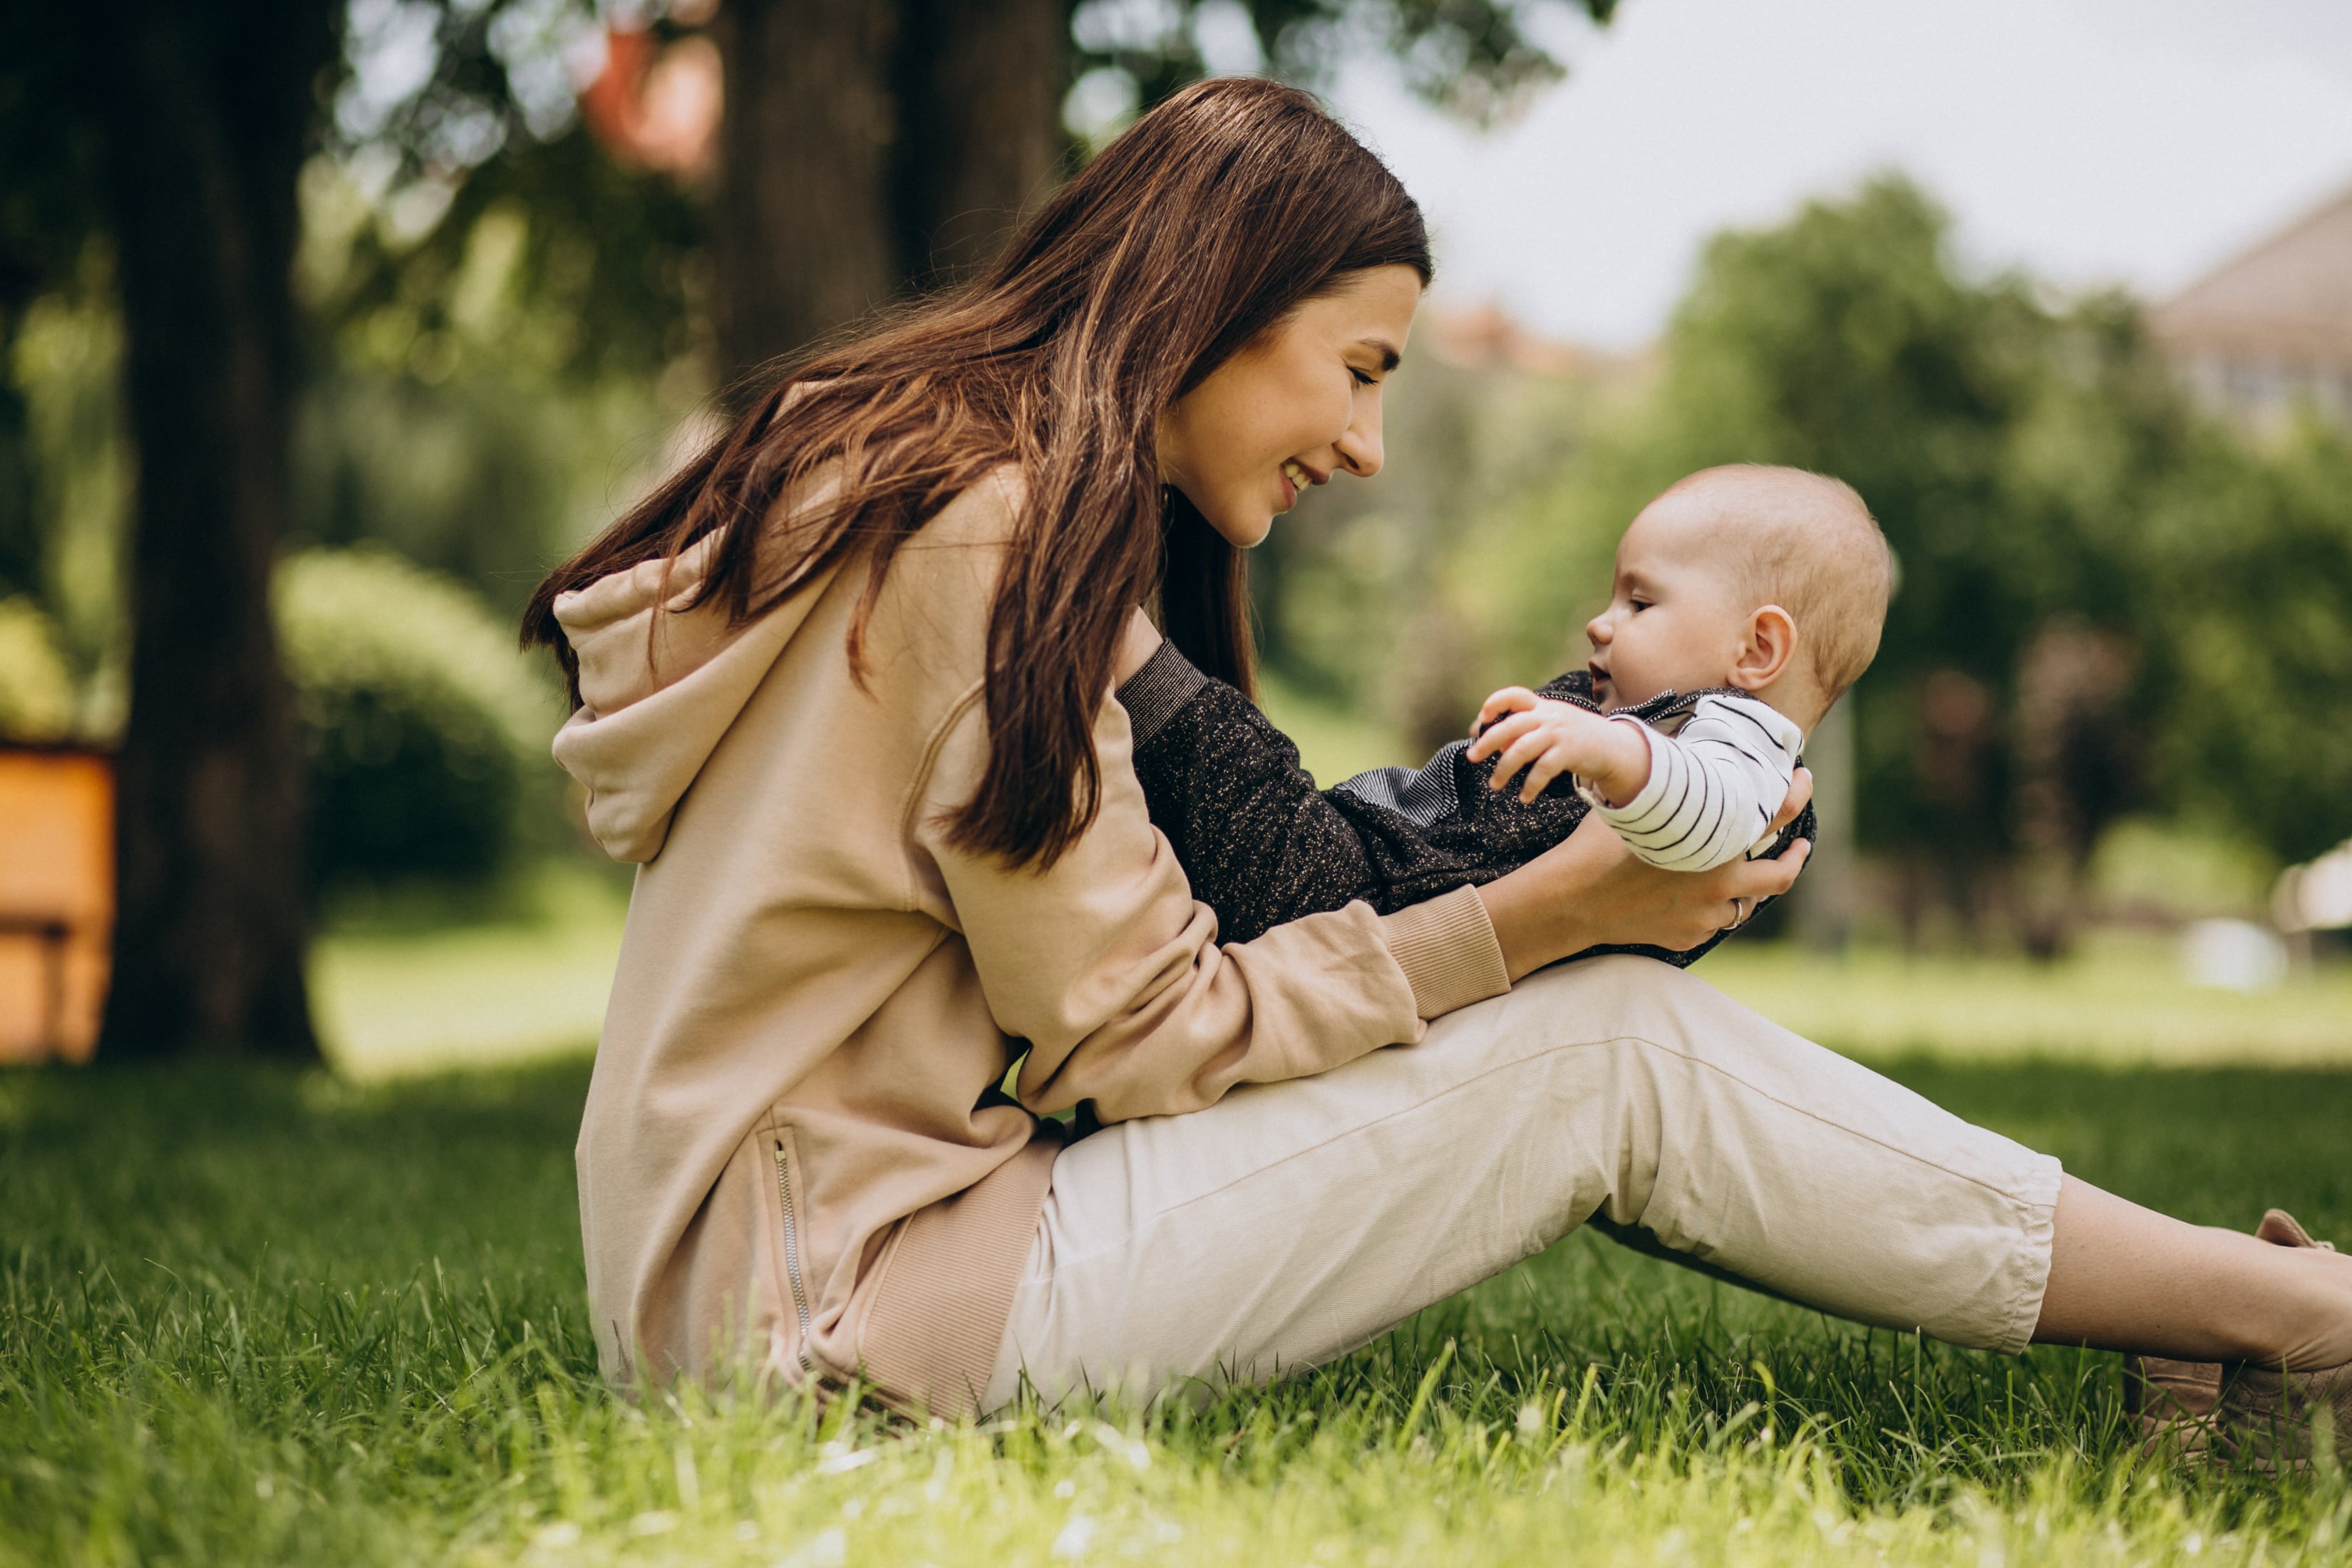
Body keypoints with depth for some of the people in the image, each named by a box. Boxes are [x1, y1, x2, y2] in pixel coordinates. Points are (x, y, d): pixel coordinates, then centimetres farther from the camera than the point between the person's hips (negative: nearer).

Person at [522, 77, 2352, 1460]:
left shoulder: (920, 470, 14)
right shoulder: (996, 536, -17)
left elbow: (1111, 952, 12)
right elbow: (1129, 1035, -16)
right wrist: (1542, 913, -10)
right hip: (835, 1299, -9)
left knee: (1603, 1013, 5)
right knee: (1613, 1051, -10)